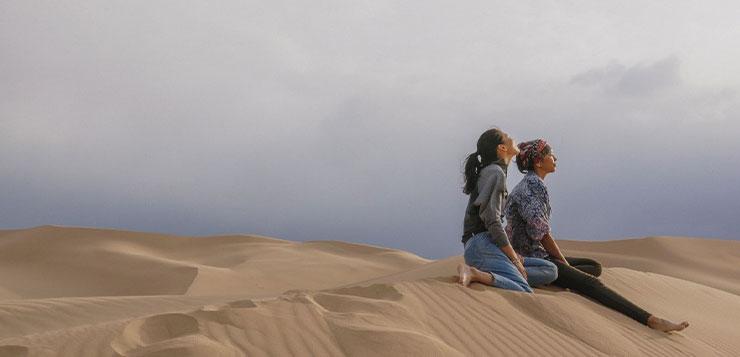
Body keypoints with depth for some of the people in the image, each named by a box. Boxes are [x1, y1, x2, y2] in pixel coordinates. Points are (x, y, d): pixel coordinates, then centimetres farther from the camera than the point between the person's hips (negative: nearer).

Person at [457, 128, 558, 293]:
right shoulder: (495, 172, -6)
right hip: (482, 244, -10)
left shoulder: (489, 172, 24)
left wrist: (514, 255, 13)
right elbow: (492, 220, -16)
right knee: (526, 294, -26)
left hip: (489, 245, 10)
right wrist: (514, 259, -12)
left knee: (551, 271, 3)